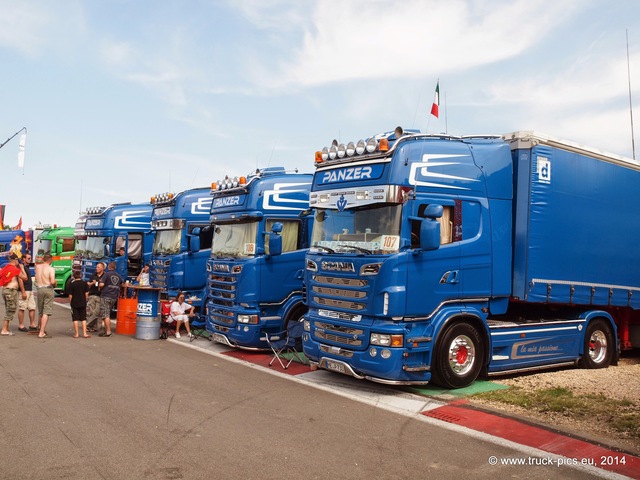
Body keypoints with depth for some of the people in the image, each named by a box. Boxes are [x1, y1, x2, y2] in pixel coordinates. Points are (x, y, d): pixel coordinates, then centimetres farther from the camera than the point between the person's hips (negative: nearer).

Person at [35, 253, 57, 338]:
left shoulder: (37, 266, 6)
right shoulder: (51, 269, -9)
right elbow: (52, 281, -19)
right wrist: (54, 284, 2)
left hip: (40, 289, 5)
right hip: (48, 289, -5)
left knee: (41, 312, 18)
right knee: (46, 312, -6)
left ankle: (42, 330, 31)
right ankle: (41, 333, -11)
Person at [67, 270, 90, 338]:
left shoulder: (71, 284, -4)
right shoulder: (85, 283, 0)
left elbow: (70, 295, -5)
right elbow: (86, 294, 0)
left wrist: (70, 303, 6)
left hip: (74, 304, -1)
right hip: (83, 304, 1)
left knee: (75, 319, 4)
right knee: (83, 319, 6)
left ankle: (76, 334, 7)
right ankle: (84, 333, 3)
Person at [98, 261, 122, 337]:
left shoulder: (106, 274, -8)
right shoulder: (119, 276, 10)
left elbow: (101, 284, -16)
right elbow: (121, 284, 24)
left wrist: (99, 283, 6)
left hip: (105, 297, -6)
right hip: (114, 297, 6)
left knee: (105, 315, -5)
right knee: (108, 314, 18)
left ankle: (108, 332, -10)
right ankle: (106, 330, 20)